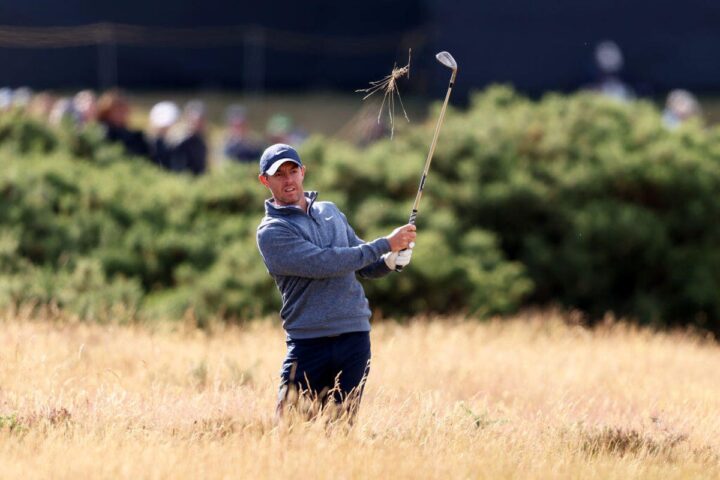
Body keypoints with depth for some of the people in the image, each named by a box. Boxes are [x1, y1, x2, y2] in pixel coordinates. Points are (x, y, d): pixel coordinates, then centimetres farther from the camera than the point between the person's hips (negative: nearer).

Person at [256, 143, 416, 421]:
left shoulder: (330, 212, 17)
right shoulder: (272, 232, -5)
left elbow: (366, 266, 21)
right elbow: (324, 264, -17)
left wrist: (391, 261, -3)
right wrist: (386, 244, -14)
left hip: (355, 337, 5)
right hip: (308, 343, -5)